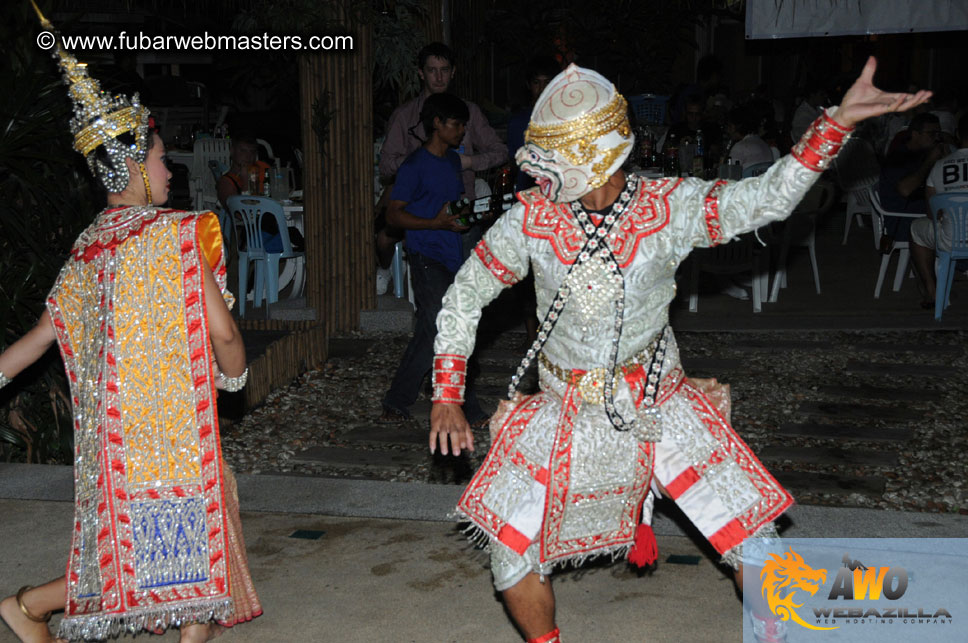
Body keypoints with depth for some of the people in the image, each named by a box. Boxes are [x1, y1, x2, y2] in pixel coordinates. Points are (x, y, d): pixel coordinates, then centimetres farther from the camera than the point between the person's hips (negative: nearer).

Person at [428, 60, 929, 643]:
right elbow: (465, 297, 0)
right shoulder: (530, 219, -10)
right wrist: (447, 396, -5)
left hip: (660, 405, 0)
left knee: (754, 545, 1)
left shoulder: (668, 207, -11)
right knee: (512, 559, -1)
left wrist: (837, 121, -26)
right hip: (566, 414, 1)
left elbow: (768, 198, -14)